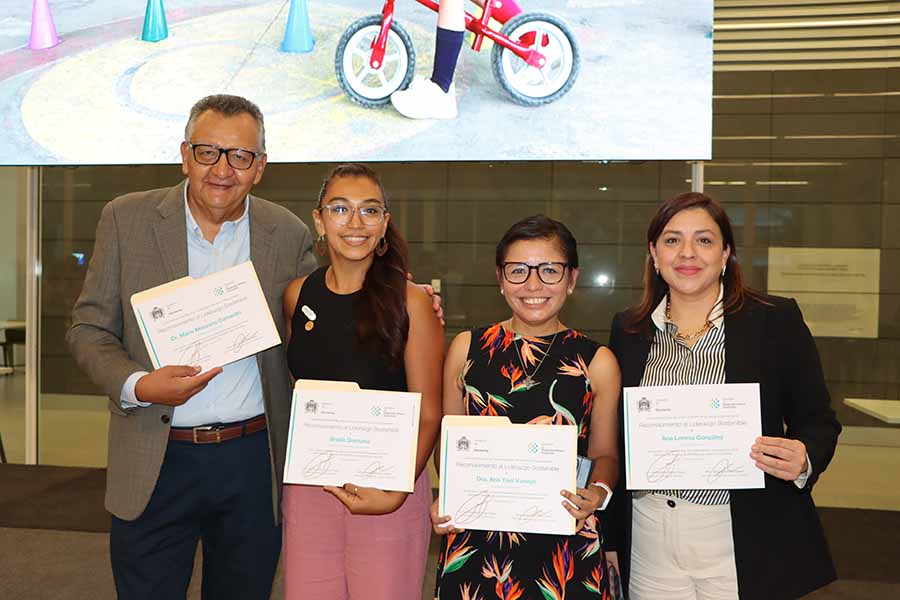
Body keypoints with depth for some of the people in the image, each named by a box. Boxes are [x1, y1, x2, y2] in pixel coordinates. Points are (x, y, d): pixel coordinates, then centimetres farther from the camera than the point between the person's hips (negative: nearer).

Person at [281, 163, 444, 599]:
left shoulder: (411, 302, -8)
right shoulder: (297, 295, 3)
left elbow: (428, 416, -7)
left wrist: (396, 494, -18)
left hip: (390, 486, -3)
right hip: (308, 486, 3)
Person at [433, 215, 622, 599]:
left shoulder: (597, 363, -2)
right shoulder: (467, 349, 1)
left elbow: (604, 454, 8)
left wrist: (599, 492, -12)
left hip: (566, 544, -1)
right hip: (475, 539, 1)